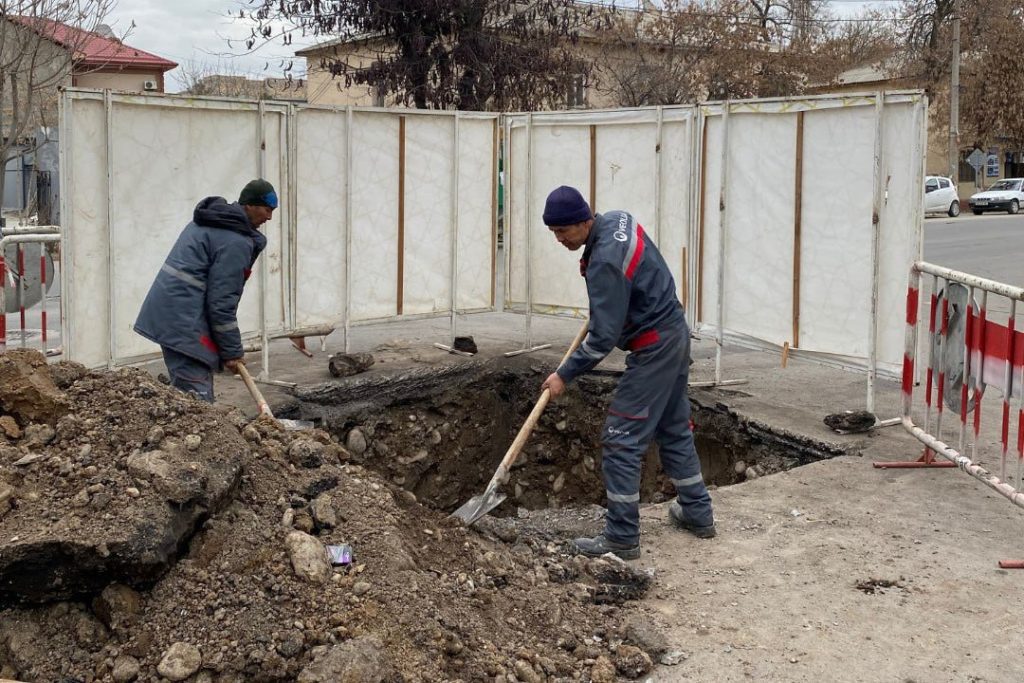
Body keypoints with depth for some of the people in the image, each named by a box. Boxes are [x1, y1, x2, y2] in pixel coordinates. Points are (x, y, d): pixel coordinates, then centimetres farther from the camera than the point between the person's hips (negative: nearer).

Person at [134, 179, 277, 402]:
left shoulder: (210, 220, 17)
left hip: (166, 311, 11)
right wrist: (232, 352, -7)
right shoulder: (236, 241, -14)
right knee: (198, 396, -14)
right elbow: (221, 301, -16)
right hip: (184, 322, -11)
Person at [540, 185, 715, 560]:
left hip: (653, 351, -10)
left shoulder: (604, 263, -26)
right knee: (675, 429, 20)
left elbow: (603, 337, -24)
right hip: (676, 334, 10)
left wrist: (565, 375, -16)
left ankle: (622, 538, -2)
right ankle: (697, 513, 31)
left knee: (621, 441, -6)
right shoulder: (618, 218, 2)